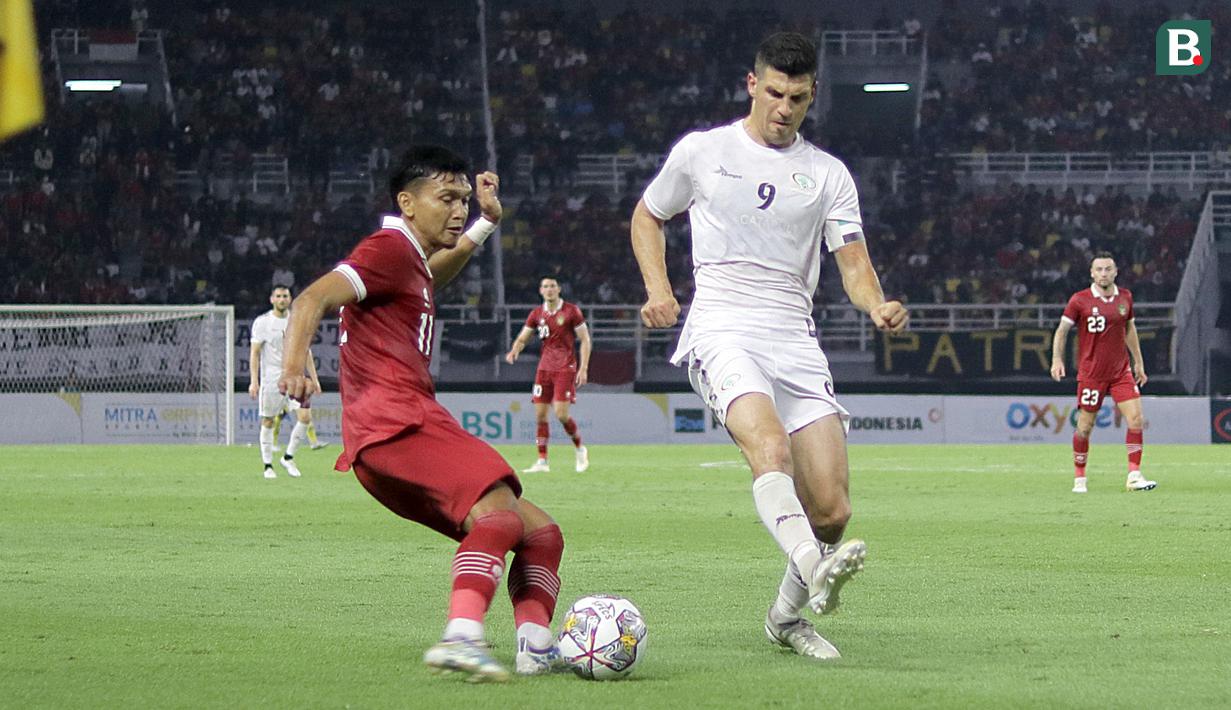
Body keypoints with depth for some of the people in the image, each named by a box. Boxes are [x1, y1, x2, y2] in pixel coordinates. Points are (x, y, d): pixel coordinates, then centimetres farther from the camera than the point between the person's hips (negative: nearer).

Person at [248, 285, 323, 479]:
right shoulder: (262, 322, -2)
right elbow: (254, 353, -4)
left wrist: (314, 378, 11)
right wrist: (253, 381, -12)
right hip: (270, 379, -3)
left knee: (305, 417, -11)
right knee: (268, 421, 1)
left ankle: (288, 457, 5)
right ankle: (268, 465, 12)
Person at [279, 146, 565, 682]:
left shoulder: (410, 261, 29)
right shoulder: (389, 249, -2)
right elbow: (313, 299, -17)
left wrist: (486, 223, 51)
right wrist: (294, 367, -34)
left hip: (410, 426, 11)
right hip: (395, 422, -11)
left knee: (539, 532, 10)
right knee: (498, 511, -32)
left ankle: (537, 648, -5)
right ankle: (461, 636, -49)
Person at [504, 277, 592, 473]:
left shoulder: (571, 311, -4)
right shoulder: (536, 314, 8)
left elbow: (585, 340, -3)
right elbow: (522, 339, 10)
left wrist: (583, 368, -11)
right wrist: (514, 352, -14)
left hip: (565, 369, -5)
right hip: (544, 368, 5)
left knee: (561, 414, -14)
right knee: (540, 414, -2)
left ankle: (579, 448, 12)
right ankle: (542, 462, 2)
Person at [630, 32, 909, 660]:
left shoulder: (827, 174, 12)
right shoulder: (702, 152, 8)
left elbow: (853, 263, 7)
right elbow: (648, 216, 23)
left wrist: (878, 307, -16)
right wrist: (658, 289, 6)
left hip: (796, 340, 3)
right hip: (722, 331, -3)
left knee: (831, 510, -4)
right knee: (769, 444, -34)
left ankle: (787, 616, 20)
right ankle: (814, 569, -55)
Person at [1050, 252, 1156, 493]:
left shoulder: (1125, 297, 4)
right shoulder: (1079, 300, -7)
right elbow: (1062, 330, -1)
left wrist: (1138, 362, 20)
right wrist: (1057, 359, -14)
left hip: (1121, 371, 3)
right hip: (1090, 372, -3)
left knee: (1136, 419, -9)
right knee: (1085, 427, 2)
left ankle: (1134, 476, -4)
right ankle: (1079, 478, 17)